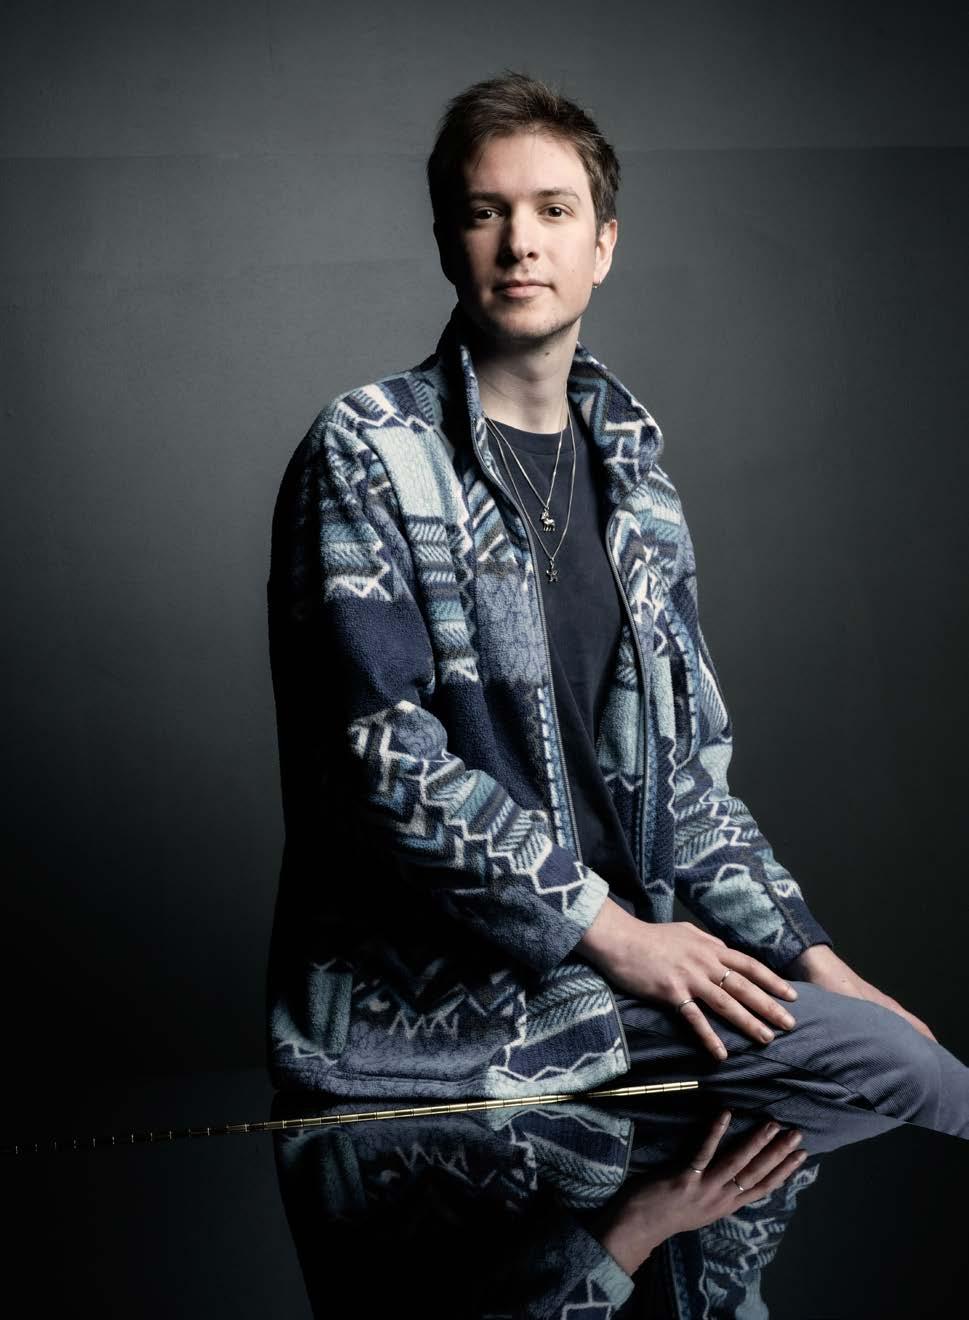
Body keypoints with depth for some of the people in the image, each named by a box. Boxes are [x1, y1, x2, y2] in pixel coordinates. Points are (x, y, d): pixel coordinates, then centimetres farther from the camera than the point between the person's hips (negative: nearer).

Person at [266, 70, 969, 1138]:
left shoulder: (632, 477, 13)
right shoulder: (366, 456, -7)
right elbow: (385, 757, -16)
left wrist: (806, 952, 8)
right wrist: (607, 927, -15)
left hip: (615, 958, 7)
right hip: (424, 994, -6)